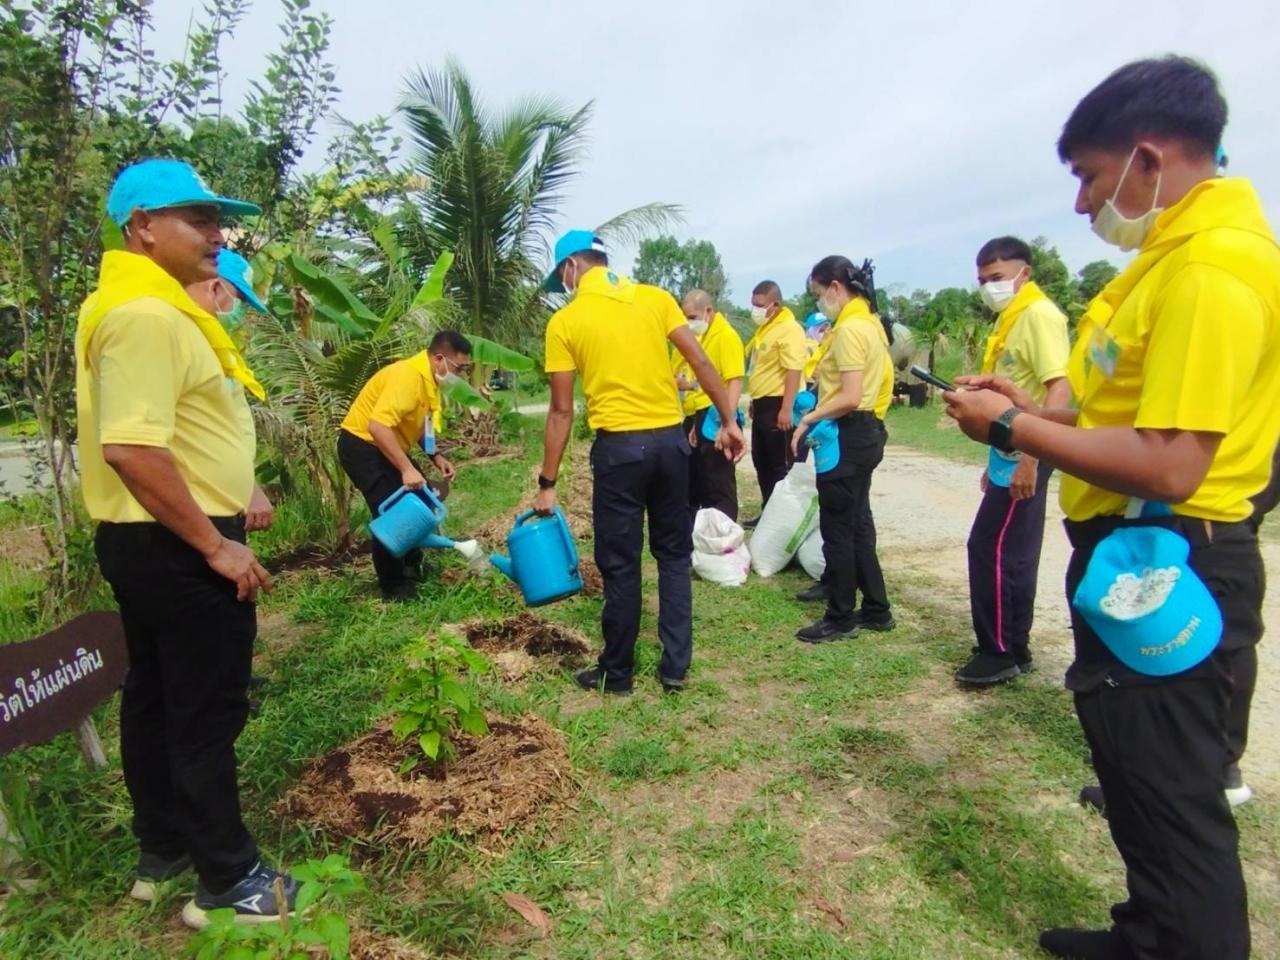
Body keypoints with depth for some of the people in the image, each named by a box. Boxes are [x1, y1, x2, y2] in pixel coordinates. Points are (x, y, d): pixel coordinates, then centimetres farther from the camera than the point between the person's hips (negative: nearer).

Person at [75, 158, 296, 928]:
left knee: (156, 698, 18)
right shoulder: (146, 314, -19)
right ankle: (229, 882, 15)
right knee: (207, 712, 0)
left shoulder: (151, 307, 14)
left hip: (156, 542, 11)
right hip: (177, 547, -11)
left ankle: (164, 851, 35)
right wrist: (214, 545, -23)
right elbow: (132, 447, -28)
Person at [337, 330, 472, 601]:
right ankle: (395, 588, 2)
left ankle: (412, 570, 29)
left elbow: (419, 424, 16)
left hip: (386, 447, 10)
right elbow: (377, 426, -37)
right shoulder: (407, 376, -27)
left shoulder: (429, 379, 3)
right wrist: (407, 469, -38)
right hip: (361, 445, -10)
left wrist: (436, 457, 3)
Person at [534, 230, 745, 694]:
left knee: (620, 564, 7)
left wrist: (547, 482, 4)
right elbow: (701, 363, 1)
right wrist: (728, 422, 7)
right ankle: (675, 666, 21)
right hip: (671, 439, 3)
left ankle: (617, 674, 21)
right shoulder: (655, 298, 7)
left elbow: (562, 411, -2)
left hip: (619, 446, -3)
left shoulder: (565, 321, -1)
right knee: (674, 554, 15)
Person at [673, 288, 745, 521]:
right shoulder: (690, 336, 15)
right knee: (690, 482, 17)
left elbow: (735, 381, -18)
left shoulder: (726, 336, -10)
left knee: (718, 485, -1)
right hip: (689, 417, 9)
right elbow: (675, 372, 25)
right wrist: (677, 382, 4)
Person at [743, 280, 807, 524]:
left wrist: (786, 409, -26)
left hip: (777, 405, -10)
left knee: (781, 466, -1)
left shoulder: (789, 329, -15)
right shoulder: (765, 328, 15)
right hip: (762, 405, 10)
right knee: (762, 463, 15)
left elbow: (794, 371, -22)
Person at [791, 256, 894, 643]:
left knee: (837, 528, 0)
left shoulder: (849, 328, -17)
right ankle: (876, 609, 25)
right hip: (865, 432, 10)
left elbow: (850, 398, -23)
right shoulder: (868, 322, 15)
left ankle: (840, 619, 12)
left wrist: (808, 419, -15)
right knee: (857, 523, 16)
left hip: (847, 436, -10)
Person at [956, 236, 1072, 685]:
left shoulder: (1039, 315, -12)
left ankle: (1003, 651, 7)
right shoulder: (1011, 319, 16)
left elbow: (1059, 391, -22)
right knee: (1011, 554, 13)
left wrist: (1029, 458, -27)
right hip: (1009, 455, 10)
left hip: (1024, 458, -10)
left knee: (992, 550, -5)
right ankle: (1010, 647, 23)